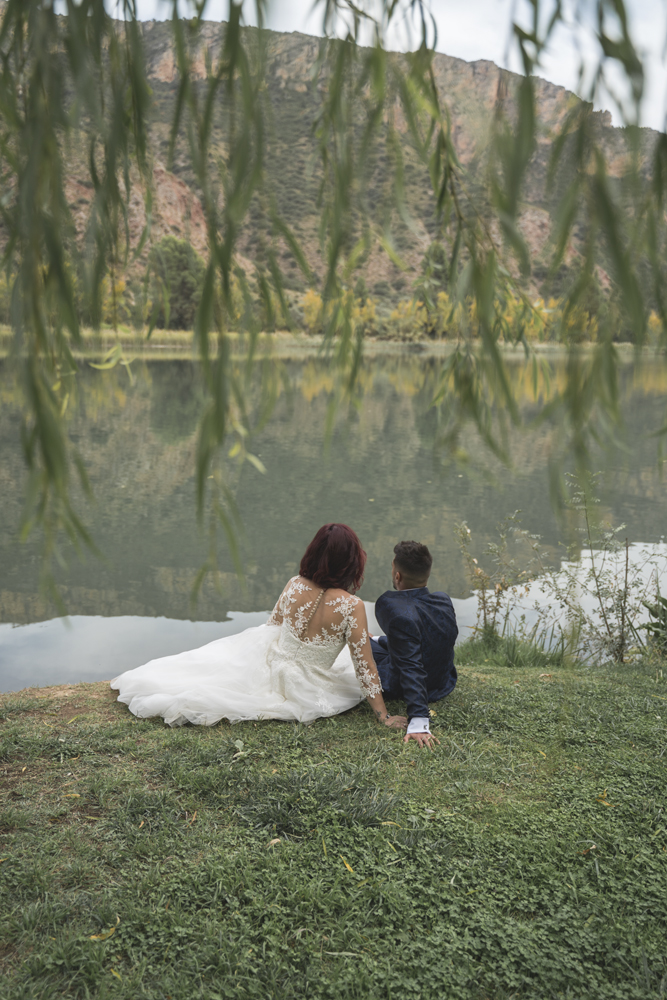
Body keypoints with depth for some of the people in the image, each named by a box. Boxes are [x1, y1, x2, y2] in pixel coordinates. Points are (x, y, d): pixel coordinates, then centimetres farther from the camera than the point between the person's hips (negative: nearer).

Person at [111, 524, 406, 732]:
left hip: (268, 660, 4)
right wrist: (383, 716, -10)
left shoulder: (293, 585, -11)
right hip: (302, 688, -4)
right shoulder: (351, 606, -26)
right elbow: (364, 666, -20)